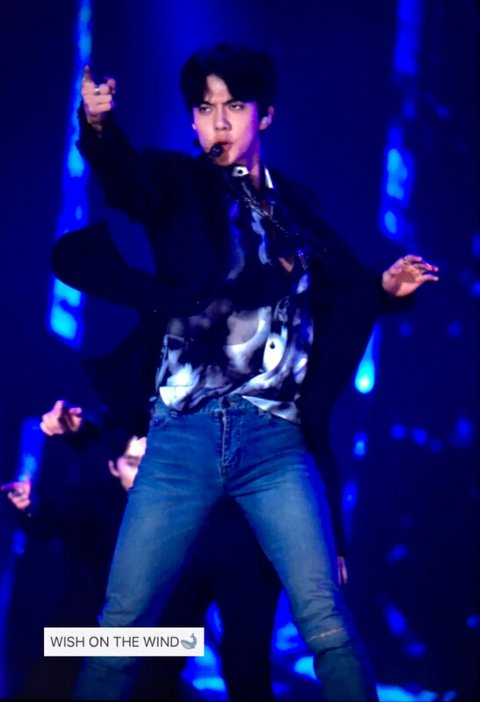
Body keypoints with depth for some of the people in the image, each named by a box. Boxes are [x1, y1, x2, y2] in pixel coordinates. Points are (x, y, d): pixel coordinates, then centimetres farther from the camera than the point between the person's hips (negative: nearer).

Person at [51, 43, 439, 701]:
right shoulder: (179, 185, 8)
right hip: (182, 435, -1)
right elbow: (124, 179, -16)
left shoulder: (295, 207, 15)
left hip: (276, 438, 1)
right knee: (122, 623, -2)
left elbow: (347, 291, 25)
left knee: (327, 622, -8)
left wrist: (386, 285, 1)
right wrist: (99, 127, -39)